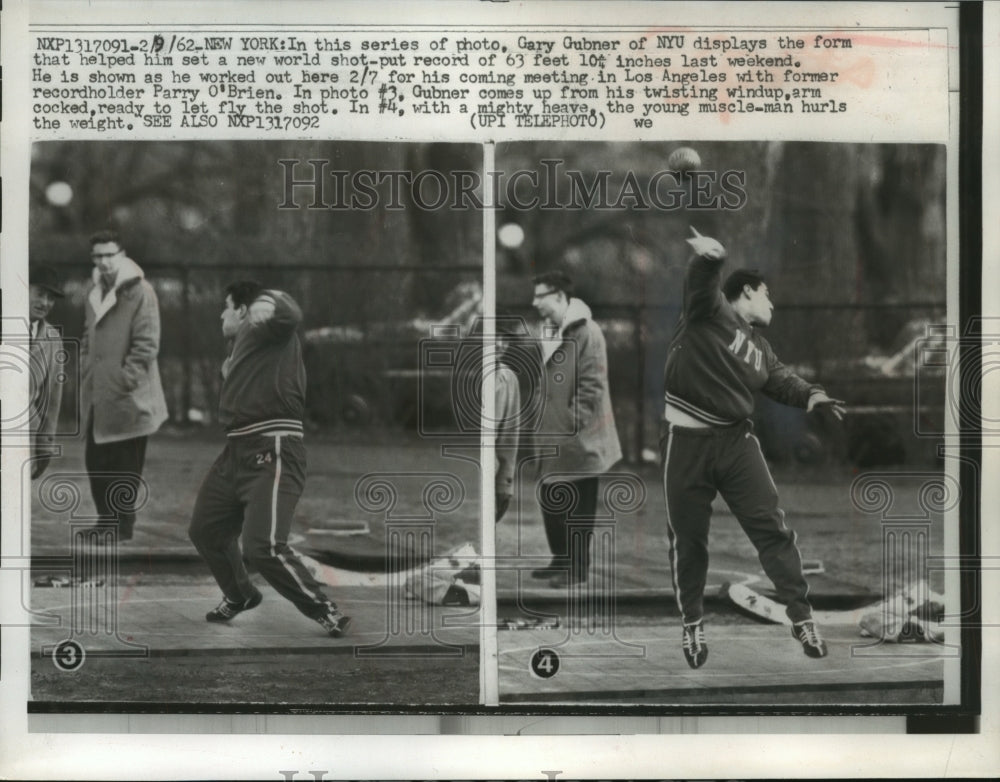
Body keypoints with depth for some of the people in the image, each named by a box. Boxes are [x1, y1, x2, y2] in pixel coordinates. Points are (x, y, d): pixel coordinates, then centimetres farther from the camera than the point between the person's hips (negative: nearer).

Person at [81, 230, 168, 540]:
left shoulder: (140, 291, -12)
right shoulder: (94, 292, 12)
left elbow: (147, 344, -15)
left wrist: (124, 380, -17)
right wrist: (87, 372, 13)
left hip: (127, 399, -7)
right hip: (98, 397, 7)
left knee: (125, 465, 0)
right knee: (96, 461, 12)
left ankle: (123, 526, 10)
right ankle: (106, 520, 24)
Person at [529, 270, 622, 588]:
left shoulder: (587, 332, -16)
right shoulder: (550, 331, 12)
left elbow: (591, 385, -18)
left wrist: (573, 423, -18)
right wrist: (545, 424, 16)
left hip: (578, 439, -9)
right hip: (553, 437, 9)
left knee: (578, 506, 1)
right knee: (550, 500, 14)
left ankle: (577, 567, 9)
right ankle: (561, 559, 26)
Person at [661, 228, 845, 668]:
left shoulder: (758, 347, 18)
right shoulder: (709, 310, -3)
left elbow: (780, 381, 12)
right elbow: (701, 283, -22)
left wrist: (810, 395, -10)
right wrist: (709, 258, -46)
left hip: (736, 440, 5)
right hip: (687, 440, -5)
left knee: (771, 528, -2)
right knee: (687, 538, 5)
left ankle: (801, 617, 5)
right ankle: (691, 624, 22)